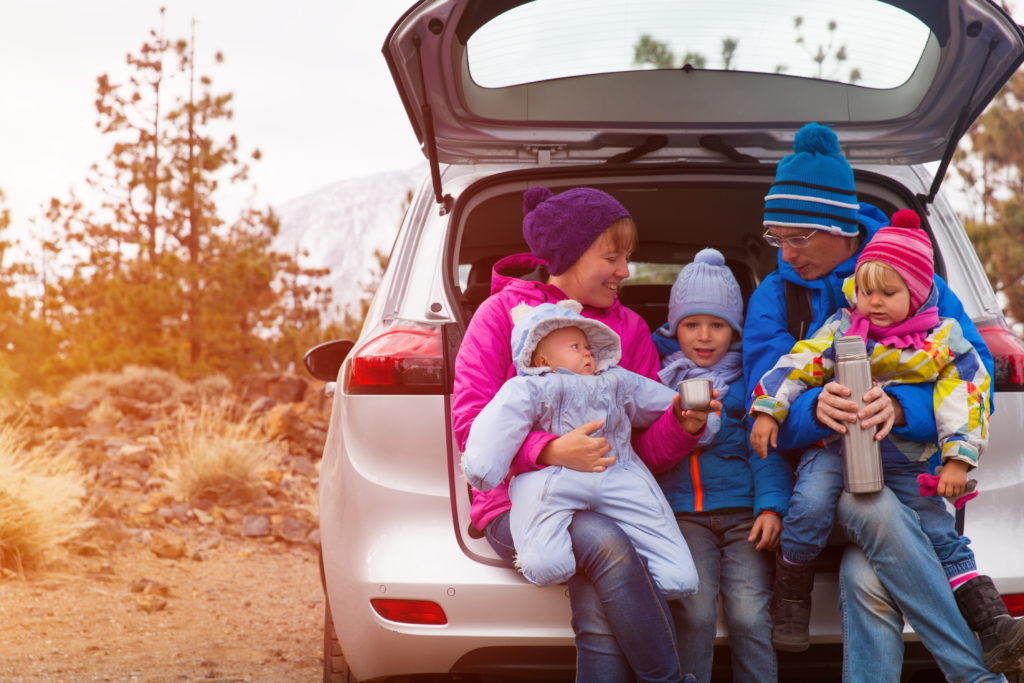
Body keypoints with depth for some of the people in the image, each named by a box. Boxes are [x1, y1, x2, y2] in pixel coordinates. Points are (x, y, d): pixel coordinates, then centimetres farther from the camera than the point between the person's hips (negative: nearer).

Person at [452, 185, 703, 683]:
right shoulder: (503, 312, 4)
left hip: (603, 504, 3)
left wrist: (682, 423, -13)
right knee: (608, 545, -34)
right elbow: (470, 423, -6)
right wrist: (550, 451, -20)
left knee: (601, 616, -30)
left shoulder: (630, 328, 15)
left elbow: (649, 440, 10)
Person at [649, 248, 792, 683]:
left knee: (747, 612, -14)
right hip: (682, 510, 0)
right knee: (694, 610, -17)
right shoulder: (660, 375, 14)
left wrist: (771, 505, -6)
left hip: (742, 507, 0)